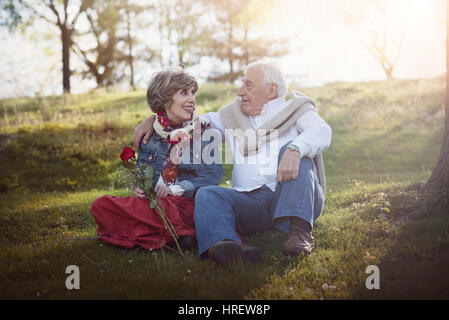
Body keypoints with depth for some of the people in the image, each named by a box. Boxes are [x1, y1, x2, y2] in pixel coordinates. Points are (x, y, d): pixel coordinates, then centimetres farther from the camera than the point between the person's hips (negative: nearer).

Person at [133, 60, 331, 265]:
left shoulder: (295, 110, 10)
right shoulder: (233, 116, 24)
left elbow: (322, 132, -12)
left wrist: (295, 150, -33)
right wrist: (153, 120, 17)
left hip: (299, 200, -3)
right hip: (250, 200, 3)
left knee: (294, 150, -26)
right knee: (207, 195, -22)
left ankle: (299, 231, -39)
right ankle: (223, 243, -53)